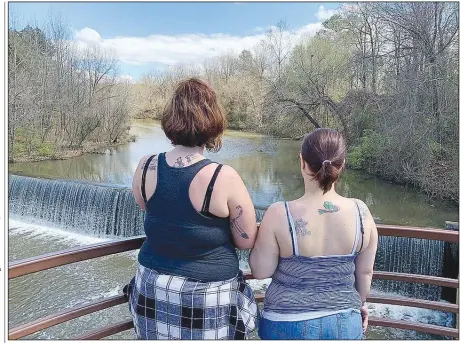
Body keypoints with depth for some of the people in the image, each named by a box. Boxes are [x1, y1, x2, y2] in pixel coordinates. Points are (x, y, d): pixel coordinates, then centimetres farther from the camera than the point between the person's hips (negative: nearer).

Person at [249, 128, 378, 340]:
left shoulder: (279, 214, -21)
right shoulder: (361, 212, -11)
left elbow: (261, 271, -12)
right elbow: (365, 271, 1)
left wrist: (264, 236, 2)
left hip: (289, 325, -2)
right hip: (345, 323, 3)